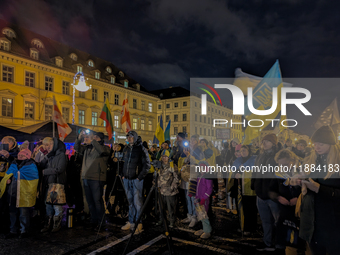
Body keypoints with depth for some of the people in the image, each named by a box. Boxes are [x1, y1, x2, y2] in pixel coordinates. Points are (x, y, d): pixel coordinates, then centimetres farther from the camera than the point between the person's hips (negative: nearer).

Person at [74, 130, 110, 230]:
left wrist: (92, 140, -19)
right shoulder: (87, 148, 17)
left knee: (97, 201, -5)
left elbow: (101, 150, -23)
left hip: (96, 178, -7)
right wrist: (79, 137, -2)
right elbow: (77, 148, 13)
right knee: (90, 201, 14)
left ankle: (100, 223, 5)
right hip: (86, 178, 7)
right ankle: (93, 221, 25)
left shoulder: (105, 148, -2)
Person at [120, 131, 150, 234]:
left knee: (137, 201, -3)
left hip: (137, 179, -6)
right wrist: (123, 174, 12)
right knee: (130, 201, 13)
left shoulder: (141, 149, -6)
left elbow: (147, 164, -9)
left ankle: (139, 224, 6)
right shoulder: (126, 149, 13)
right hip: (127, 179, 6)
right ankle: (131, 222, 22)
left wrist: (141, 176, -13)